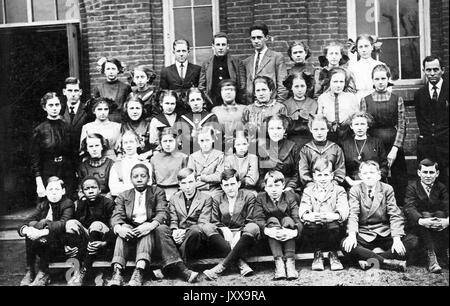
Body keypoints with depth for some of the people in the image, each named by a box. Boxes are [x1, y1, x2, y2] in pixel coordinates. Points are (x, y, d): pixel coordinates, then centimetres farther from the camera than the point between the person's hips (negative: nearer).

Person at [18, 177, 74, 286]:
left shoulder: (68, 204, -7)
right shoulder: (42, 204, 8)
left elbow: (64, 224, -26)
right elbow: (26, 222, -5)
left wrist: (43, 232, -39)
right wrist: (25, 229, -29)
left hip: (60, 245, -4)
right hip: (42, 245, 4)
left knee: (45, 223, -27)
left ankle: (43, 273, -23)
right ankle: (30, 272, -16)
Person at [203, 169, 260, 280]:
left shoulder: (249, 196, 7)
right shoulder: (217, 200, 15)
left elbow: (250, 221, 0)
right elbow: (214, 222, 8)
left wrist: (238, 234, -16)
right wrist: (225, 230, -14)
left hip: (242, 232, -1)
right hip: (226, 233, 1)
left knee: (254, 228, -36)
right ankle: (241, 264, -40)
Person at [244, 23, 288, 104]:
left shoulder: (277, 57, 4)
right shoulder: (246, 62, 16)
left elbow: (282, 84, -1)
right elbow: (246, 87, 15)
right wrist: (246, 104, 3)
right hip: (250, 105, 3)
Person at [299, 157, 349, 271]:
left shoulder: (339, 190, 8)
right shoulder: (308, 191, 12)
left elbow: (343, 211, -10)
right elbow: (302, 210, -5)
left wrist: (333, 216, -34)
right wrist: (308, 216, -31)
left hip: (332, 223, -1)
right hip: (315, 229, 1)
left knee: (334, 226, -34)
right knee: (309, 226, -32)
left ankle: (333, 254, -3)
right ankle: (317, 254, -3)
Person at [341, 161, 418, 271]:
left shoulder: (387, 189, 3)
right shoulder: (355, 190, 2)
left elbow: (395, 215, -5)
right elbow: (353, 214, -10)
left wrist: (397, 239, -21)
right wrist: (352, 235, -30)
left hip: (384, 234, 2)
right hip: (364, 236, -1)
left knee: (413, 241, -22)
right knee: (345, 245, -32)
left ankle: (370, 260, -26)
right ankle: (389, 262, -32)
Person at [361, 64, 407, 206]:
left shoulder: (397, 99, 4)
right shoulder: (365, 100, 5)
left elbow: (402, 126, 0)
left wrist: (394, 150, -10)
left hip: (394, 147, 0)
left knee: (399, 182, 1)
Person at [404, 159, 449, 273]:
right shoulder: (412, 188, -1)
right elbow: (409, 208, -19)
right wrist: (421, 221, -40)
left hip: (439, 229, 2)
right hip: (418, 227, -1)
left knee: (440, 213, -28)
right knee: (425, 214, -32)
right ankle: (431, 256, -39)